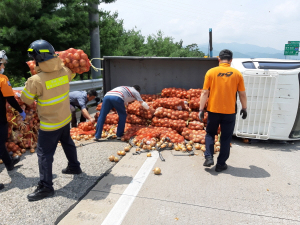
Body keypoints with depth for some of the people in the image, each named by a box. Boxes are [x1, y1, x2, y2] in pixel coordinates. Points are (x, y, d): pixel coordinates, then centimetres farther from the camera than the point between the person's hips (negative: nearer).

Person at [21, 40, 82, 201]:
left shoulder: (36, 80, -25)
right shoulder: (65, 71, -9)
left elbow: (26, 100, -9)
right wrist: (59, 61, 14)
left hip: (50, 124, -6)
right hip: (65, 118, 6)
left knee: (44, 154, 6)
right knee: (67, 143, 26)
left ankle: (45, 187, 15)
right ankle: (74, 167, 45)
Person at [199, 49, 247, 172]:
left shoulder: (211, 72, -3)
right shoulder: (237, 74, -1)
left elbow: (205, 93, -5)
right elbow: (242, 94, 3)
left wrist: (201, 109, -1)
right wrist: (244, 108, 16)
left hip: (213, 110, 0)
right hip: (229, 112, 1)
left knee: (210, 134, 20)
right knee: (226, 138, 12)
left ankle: (209, 157, 9)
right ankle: (221, 164, 19)